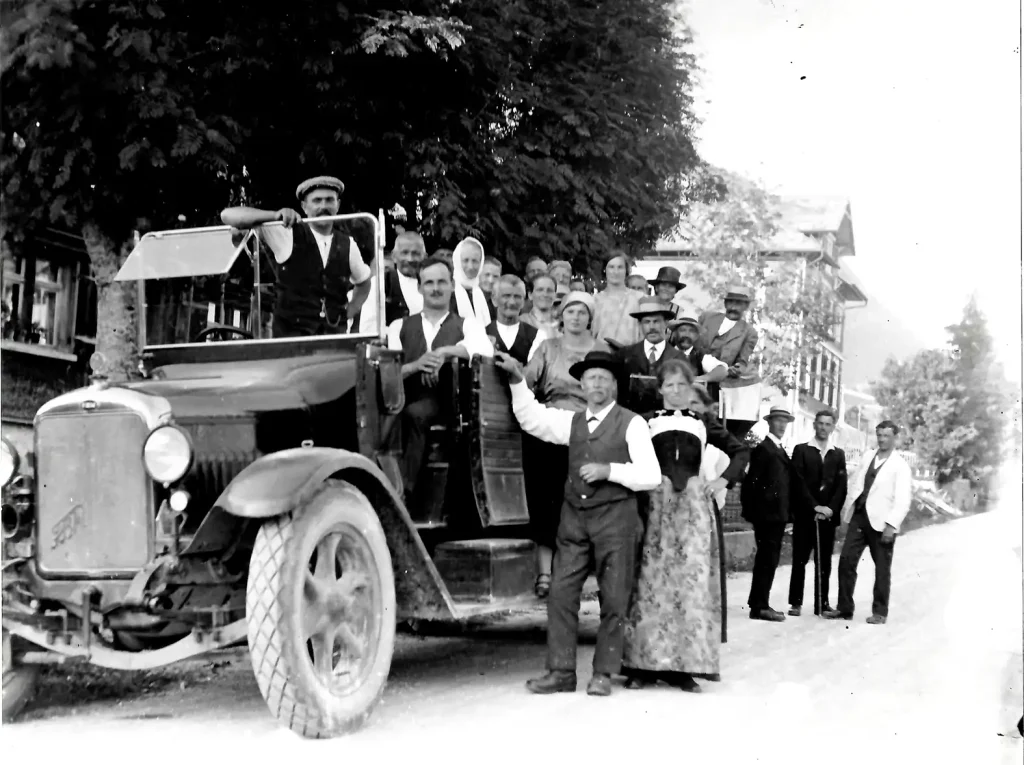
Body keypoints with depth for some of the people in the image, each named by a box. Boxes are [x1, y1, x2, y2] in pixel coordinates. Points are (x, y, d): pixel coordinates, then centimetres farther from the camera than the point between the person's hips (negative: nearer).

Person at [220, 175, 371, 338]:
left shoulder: (347, 245, 8)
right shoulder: (288, 235, -1)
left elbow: (363, 283, 27)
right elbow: (228, 215, -7)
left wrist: (348, 315, 12)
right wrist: (275, 215, -21)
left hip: (335, 334, 3)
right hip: (290, 332, -3)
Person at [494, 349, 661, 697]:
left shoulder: (631, 424, -1)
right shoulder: (573, 421, 15)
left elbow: (651, 475, -7)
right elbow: (532, 419, 15)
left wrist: (609, 470, -16)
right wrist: (517, 380, 7)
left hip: (615, 515, -4)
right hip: (574, 515, 5)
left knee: (613, 599, 1)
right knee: (561, 593, -1)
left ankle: (603, 673, 10)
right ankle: (561, 671, 4)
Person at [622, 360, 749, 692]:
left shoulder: (703, 421, 13)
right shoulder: (648, 421, 10)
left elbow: (741, 450, 19)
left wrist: (724, 480, 7)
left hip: (694, 503, 1)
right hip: (656, 502, -1)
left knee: (693, 579, -5)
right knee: (652, 580, -4)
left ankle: (684, 665, -2)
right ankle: (645, 663, 0)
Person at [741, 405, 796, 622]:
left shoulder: (780, 450, 18)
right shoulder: (763, 447, -11)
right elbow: (751, 480, -17)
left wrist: (786, 511, 12)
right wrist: (751, 509, -19)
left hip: (778, 513, 10)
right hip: (766, 512, -10)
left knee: (768, 559, 13)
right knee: (767, 559, -8)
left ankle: (757, 603, 20)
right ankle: (760, 606, -5)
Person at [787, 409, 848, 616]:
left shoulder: (838, 454, 13)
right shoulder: (801, 450, 4)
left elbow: (842, 485, 5)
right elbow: (799, 482, -4)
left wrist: (831, 508, -9)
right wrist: (814, 506, -13)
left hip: (828, 515, 2)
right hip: (804, 514, -2)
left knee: (824, 561, 3)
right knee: (800, 560, -2)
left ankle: (822, 603, 6)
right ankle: (796, 603, 2)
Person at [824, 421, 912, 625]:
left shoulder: (900, 466, -4)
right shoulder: (867, 458, 12)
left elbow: (902, 500, -10)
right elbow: (854, 485, 16)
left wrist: (891, 525, -19)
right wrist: (846, 514, 11)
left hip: (880, 522, -5)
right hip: (858, 517, 5)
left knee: (882, 568, 5)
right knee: (846, 561, 1)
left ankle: (880, 612, 14)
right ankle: (844, 608, 8)